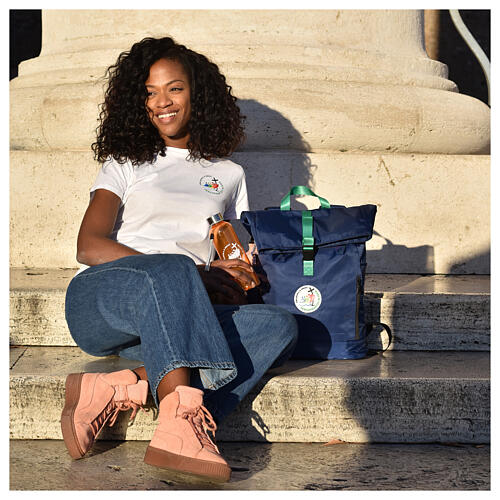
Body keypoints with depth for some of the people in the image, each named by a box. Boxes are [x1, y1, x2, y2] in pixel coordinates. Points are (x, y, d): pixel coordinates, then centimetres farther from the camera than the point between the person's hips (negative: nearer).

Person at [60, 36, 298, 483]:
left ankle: (114, 391, -37)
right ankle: (182, 425, -51)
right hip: (99, 300, -2)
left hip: (173, 321, 3)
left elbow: (242, 263, 24)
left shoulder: (228, 175, 26)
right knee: (173, 271, -37)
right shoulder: (125, 165, 19)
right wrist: (195, 274, -10)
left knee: (280, 326, -28)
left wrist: (238, 281, -4)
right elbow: (89, 247, 3)